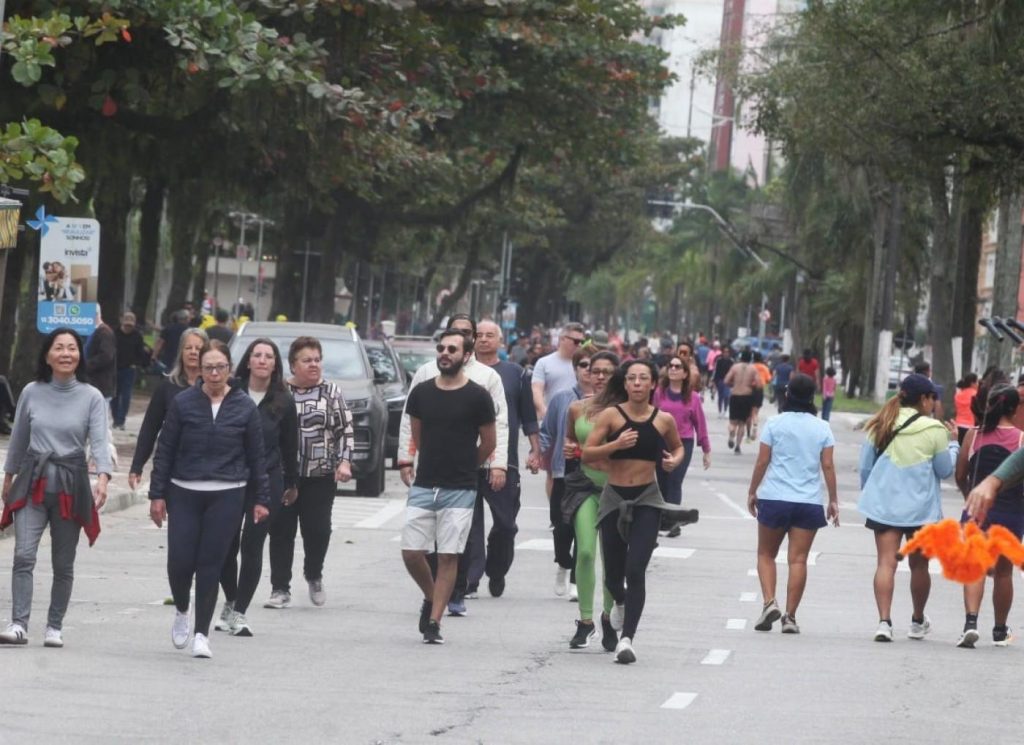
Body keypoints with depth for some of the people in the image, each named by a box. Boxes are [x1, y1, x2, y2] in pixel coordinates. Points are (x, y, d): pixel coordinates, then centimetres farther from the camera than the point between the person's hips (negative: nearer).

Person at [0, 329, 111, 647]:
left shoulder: (92, 398, -3)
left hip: (71, 485, 0)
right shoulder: (32, 393, 2)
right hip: (33, 481, 0)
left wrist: (103, 477, -29)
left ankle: (54, 627, 17)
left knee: (63, 563, 6)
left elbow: (99, 441, -12)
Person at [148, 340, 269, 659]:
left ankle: (201, 633, 7)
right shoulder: (183, 403, 1)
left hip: (226, 497, 0)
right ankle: (181, 610, 27)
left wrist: (261, 499, 7)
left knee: (210, 564, -1)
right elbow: (165, 450, 4)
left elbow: (256, 456, 8)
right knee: (180, 561, -4)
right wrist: (157, 494, 0)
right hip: (184, 493, 0)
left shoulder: (244, 407, 3)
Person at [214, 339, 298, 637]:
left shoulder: (283, 402, 2)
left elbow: (290, 445, 10)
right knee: (226, 545, 3)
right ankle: (231, 603, 26)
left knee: (252, 546, -5)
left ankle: (239, 612, 0)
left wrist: (291, 484, 17)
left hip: (267, 481, 0)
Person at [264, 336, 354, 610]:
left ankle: (314, 575, 25)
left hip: (320, 477, 0)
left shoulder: (331, 392, 6)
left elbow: (345, 430, 6)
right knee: (281, 532, -1)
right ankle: (280, 589, 6)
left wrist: (344, 463, -6)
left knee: (318, 530, -4)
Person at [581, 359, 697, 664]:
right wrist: (616, 444, -23)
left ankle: (626, 638, -13)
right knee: (613, 574, 10)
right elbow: (587, 454, -7)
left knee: (635, 569, -15)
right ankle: (621, 603, 47)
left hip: (647, 500, 0)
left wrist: (675, 460, -1)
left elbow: (678, 446, 21)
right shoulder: (611, 415, -4)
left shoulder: (664, 420, 1)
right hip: (614, 498, 1)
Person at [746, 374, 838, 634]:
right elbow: (827, 466, 1)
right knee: (798, 559, 1)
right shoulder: (822, 428, 2)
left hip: (774, 498, -1)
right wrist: (833, 500, 8)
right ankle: (790, 617, -2)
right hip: (809, 502, 1)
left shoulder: (775, 424, -2)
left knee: (766, 554, 12)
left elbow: (762, 461, -2)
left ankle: (769, 602, -7)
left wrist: (752, 492, 9)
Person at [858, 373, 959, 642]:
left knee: (886, 562, -3)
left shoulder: (880, 426, 3)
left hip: (883, 506, 2)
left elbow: (865, 466, 9)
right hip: (921, 508, -2)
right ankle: (918, 621, 30)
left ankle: (884, 620, -18)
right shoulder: (933, 430, -9)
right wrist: (953, 443, 14)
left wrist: (869, 494, 23)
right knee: (919, 565, 14)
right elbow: (945, 470, 0)